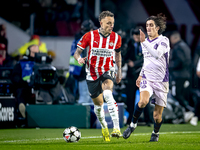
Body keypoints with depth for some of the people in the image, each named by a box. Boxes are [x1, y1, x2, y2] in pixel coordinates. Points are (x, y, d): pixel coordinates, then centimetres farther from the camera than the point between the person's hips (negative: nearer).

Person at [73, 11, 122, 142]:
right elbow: (77, 52, -2)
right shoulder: (90, 36, -9)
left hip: (107, 71, -1)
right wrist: (79, 59, -25)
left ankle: (117, 128, -37)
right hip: (92, 73, 1)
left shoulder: (116, 38, -3)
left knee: (107, 94, -31)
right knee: (98, 104, 8)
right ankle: (104, 128, 39)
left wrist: (119, 71, 17)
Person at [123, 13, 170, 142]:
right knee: (143, 101, -30)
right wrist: (141, 75, 19)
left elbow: (157, 54, -25)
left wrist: (144, 42, -29)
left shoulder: (164, 40, -6)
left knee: (157, 115, 1)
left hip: (161, 81, -3)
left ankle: (156, 133, 31)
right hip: (147, 79, 3)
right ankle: (133, 124, -10)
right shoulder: (145, 41, 13)